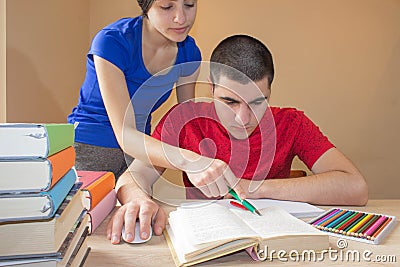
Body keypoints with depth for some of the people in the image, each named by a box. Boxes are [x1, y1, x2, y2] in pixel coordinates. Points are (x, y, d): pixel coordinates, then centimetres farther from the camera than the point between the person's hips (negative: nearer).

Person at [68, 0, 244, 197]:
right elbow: (125, 135, -31)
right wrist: (188, 161, -46)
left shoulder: (188, 51, -6)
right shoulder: (112, 42, -24)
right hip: (89, 151, -4)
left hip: (141, 150, 5)